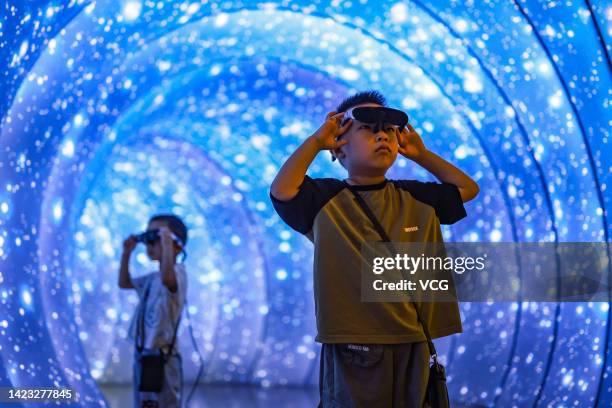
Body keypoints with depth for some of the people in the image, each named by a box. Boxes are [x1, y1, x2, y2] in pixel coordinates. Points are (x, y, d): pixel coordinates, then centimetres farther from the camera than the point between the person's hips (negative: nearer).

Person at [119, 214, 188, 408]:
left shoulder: (177, 272, -15)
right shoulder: (153, 277, 15)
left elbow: (167, 278, -41)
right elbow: (124, 283, 30)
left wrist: (167, 242, -32)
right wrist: (127, 253, 18)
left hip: (160, 358, -10)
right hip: (143, 355, 10)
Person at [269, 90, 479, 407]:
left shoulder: (417, 199, 11)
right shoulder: (325, 198, -1)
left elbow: (468, 188, 21)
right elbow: (281, 191, -17)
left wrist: (421, 154, 16)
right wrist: (316, 141, -7)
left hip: (413, 345, 4)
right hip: (353, 348, -4)